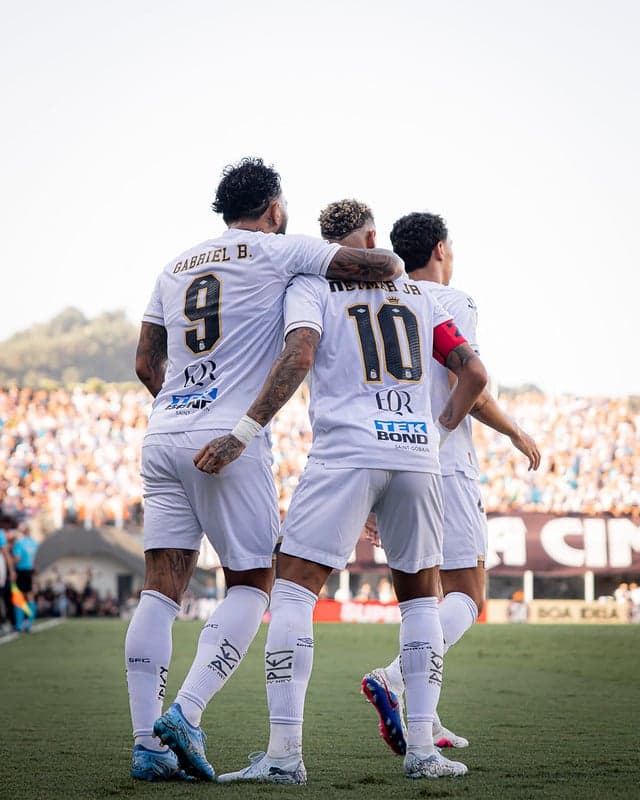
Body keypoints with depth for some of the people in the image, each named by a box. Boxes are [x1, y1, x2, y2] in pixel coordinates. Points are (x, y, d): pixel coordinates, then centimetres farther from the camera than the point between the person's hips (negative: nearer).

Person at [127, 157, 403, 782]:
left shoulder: (176, 267, 21)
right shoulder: (280, 252, 4)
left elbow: (146, 363, 21)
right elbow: (384, 266, 0)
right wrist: (390, 268, 23)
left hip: (163, 434, 6)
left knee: (161, 589, 3)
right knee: (251, 584, 3)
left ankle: (148, 744, -3)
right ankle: (186, 713, -13)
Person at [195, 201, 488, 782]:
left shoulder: (311, 286, 8)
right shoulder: (418, 296, 21)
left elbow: (300, 355, -10)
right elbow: (474, 373, 16)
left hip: (347, 451, -4)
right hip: (417, 453, 4)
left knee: (292, 591, -1)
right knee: (420, 594, 17)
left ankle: (285, 754, -10)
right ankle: (422, 750, 12)